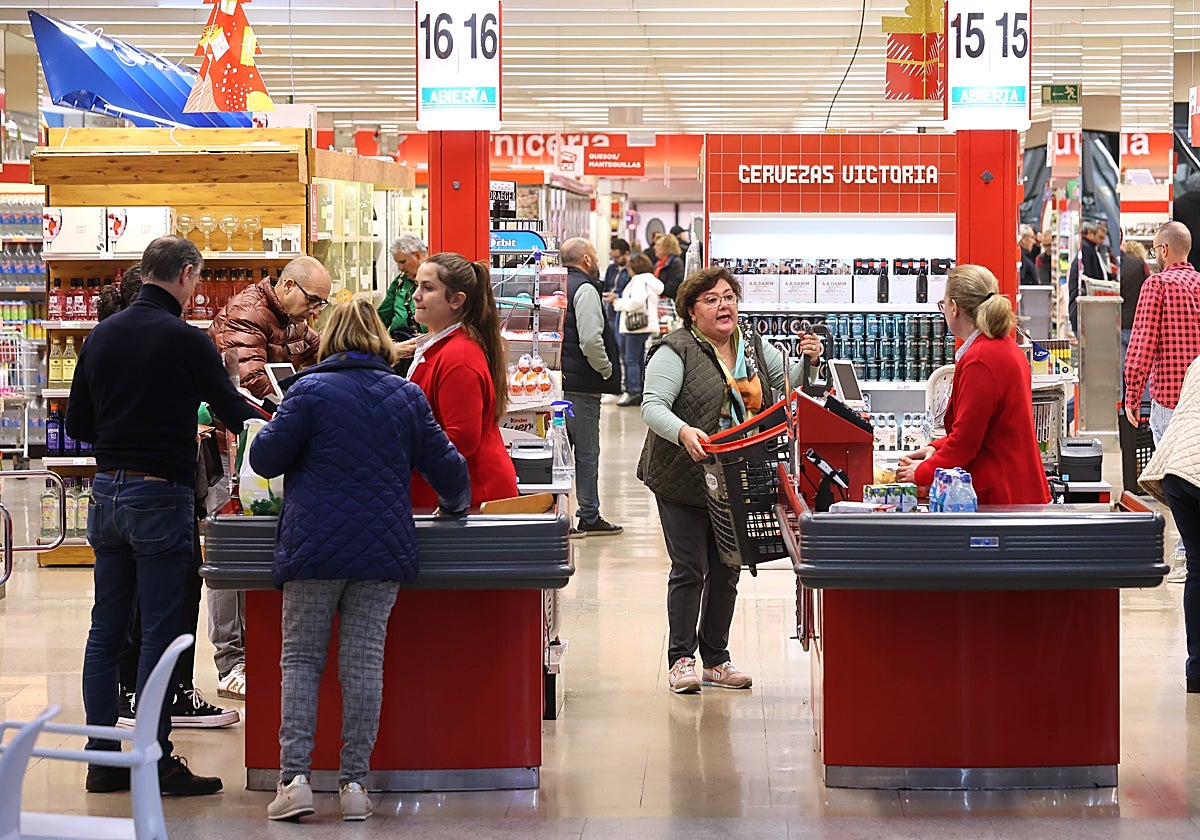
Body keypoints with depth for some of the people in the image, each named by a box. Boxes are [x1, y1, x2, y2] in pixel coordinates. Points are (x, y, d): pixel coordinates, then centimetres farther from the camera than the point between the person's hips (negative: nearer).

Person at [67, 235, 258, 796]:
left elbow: (78, 423, 12)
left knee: (106, 629, 11)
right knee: (159, 630, -2)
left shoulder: (102, 334, 7)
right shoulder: (185, 340, -12)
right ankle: (155, 763, 1)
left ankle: (102, 759, 14)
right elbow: (232, 411, -3)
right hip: (160, 493, -6)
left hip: (106, 492, 7)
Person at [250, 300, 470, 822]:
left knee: (300, 659, 4)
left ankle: (294, 777, -6)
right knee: (364, 661, 4)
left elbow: (264, 459, -4)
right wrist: (456, 503, 34)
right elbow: (444, 464, 13)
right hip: (383, 551, 3)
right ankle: (354, 783, 3)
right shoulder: (406, 395, 8)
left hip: (314, 547, -3)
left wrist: (274, 428, 18)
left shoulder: (310, 390, -4)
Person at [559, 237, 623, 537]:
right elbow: (590, 340, -25)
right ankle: (589, 517, 6)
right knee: (587, 452, 0)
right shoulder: (585, 289, -14)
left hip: (557, 382, 9)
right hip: (581, 387, -9)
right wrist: (607, 369, -9)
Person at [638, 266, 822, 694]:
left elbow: (791, 385, 15)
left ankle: (716, 659, 20)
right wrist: (683, 432, -35)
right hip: (685, 479, -6)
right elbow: (652, 406, -17)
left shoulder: (755, 348, 11)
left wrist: (807, 359, -7)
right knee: (690, 570, -3)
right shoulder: (676, 351, -9)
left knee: (727, 570, 10)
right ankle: (680, 660, 6)